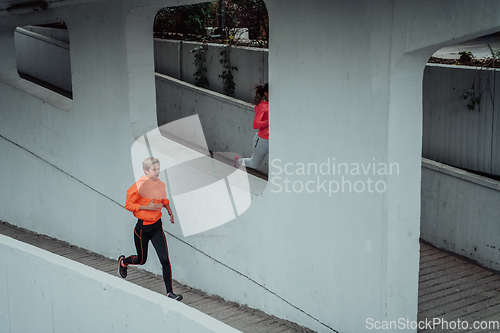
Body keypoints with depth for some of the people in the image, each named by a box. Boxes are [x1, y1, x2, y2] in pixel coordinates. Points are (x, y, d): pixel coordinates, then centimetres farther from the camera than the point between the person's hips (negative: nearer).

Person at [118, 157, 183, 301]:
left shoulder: (161, 185, 2)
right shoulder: (139, 186, -17)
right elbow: (128, 204, -15)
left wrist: (169, 209, 4)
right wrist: (148, 207, -22)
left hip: (157, 226, 4)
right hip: (142, 227, -4)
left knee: (165, 259, -7)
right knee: (141, 260, 13)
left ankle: (170, 292, -4)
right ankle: (123, 261, 47)